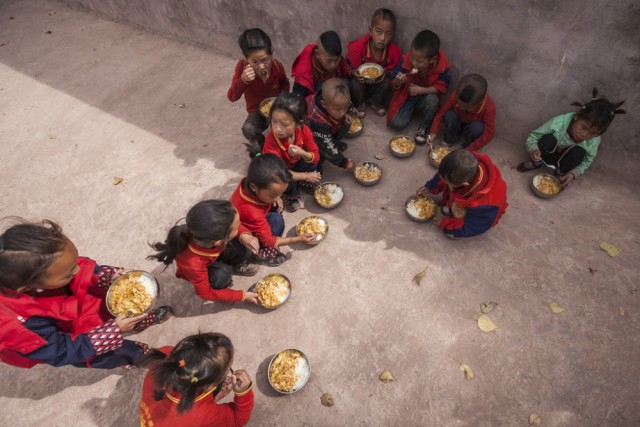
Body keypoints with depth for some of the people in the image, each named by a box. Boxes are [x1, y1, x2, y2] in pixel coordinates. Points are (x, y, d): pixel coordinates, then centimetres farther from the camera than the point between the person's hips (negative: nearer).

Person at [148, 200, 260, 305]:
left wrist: (245, 236, -33)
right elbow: (205, 293, -24)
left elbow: (232, 224, -12)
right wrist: (243, 296, -19)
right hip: (201, 270, -4)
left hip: (216, 252, 4)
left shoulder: (214, 230, -38)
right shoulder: (194, 264, -44)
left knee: (245, 246, -19)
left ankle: (235, 266, 15)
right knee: (222, 276, -33)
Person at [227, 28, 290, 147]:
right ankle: (263, 143, 4)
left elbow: (285, 84, 6)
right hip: (257, 110, -1)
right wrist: (243, 80, -44)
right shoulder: (242, 66, -22)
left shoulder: (277, 66, -17)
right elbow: (232, 97, -25)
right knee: (248, 130, -32)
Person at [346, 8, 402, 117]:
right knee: (355, 82, -32)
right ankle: (358, 103, 2)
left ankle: (374, 102, 6)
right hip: (361, 79, -1)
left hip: (378, 82, 2)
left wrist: (386, 73, -28)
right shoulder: (357, 48, -27)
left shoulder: (394, 51, -22)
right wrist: (355, 73, -35)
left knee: (387, 82, -27)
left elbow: (393, 70, -5)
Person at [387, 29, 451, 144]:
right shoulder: (406, 61, -22)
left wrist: (421, 90, -28)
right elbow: (394, 86, -12)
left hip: (425, 98, 0)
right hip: (407, 97, 0)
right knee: (396, 123, -19)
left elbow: (442, 87, -15)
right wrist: (398, 82, -37)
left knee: (432, 99, -36)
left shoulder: (441, 66, -24)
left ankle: (424, 126, -5)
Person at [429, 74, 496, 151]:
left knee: (477, 128, -36)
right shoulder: (456, 97, -30)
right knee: (449, 115, -29)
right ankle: (449, 139, -3)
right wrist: (433, 133, -32)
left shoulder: (489, 107, -34)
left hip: (474, 125, -2)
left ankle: (467, 146, -6)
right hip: (458, 122, 2)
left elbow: (488, 134, -32)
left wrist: (469, 150, -36)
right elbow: (441, 113, -21)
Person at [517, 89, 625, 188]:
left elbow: (586, 162, -10)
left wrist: (573, 174, -30)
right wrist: (534, 150, -44)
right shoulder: (559, 122, -34)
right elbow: (533, 136, -24)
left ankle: (561, 173, -4)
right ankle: (536, 162, -5)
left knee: (578, 153, -32)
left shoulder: (594, 142, -26)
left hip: (564, 159, 2)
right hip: (551, 153, -2)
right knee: (548, 139, -33)